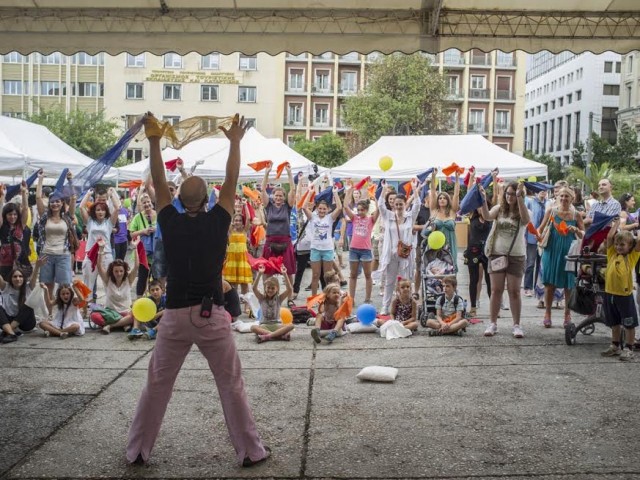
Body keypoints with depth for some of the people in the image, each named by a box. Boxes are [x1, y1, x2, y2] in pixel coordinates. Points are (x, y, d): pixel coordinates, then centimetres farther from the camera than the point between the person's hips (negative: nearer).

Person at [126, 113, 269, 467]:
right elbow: (231, 180, 0)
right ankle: (250, 451, 14)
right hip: (211, 315, -2)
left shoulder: (170, 223, -1)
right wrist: (235, 141, 8)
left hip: (175, 315, 2)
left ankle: (137, 451, 23)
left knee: (156, 386, 14)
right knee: (231, 385, 7)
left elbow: (158, 182, 6)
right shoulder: (217, 222, -6)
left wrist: (154, 140, 8)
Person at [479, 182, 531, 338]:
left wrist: (519, 198, -31)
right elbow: (487, 216, -14)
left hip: (516, 256, -1)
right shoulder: (499, 209, 4)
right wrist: (483, 199, -30)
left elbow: (525, 220, -24)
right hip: (497, 254, 1)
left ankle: (516, 325, 12)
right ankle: (493, 324, 12)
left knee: (514, 291, 3)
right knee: (496, 291, 5)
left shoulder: (523, 211, 0)